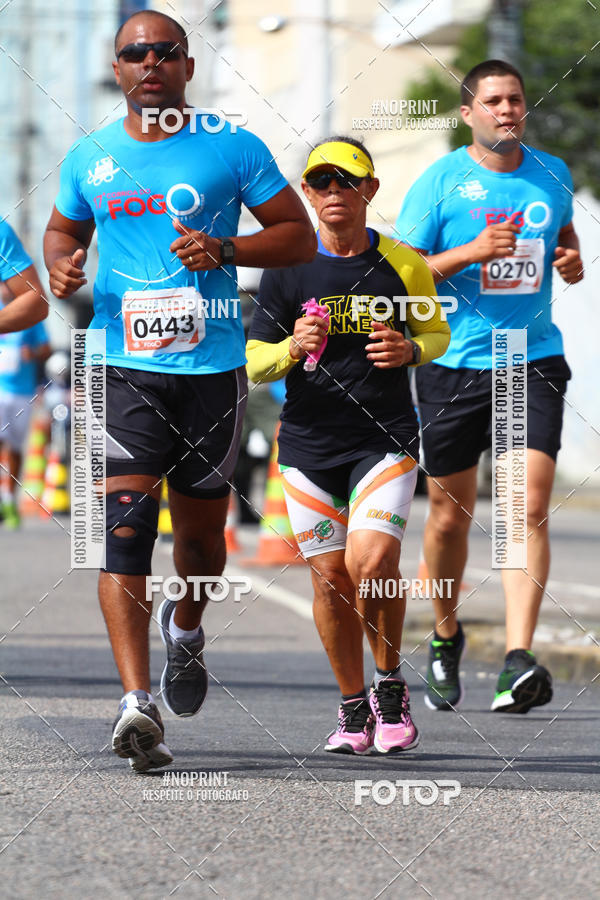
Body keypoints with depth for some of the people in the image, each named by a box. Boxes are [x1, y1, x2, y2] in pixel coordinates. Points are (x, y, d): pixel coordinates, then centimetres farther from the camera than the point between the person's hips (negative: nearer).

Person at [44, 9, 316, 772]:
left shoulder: (232, 149, 2)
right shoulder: (89, 159, 9)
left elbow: (299, 237, 5)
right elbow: (63, 229, 25)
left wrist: (223, 250, -12)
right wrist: (62, 265, 2)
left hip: (212, 367, 0)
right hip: (123, 369, 0)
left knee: (201, 529, 10)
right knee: (123, 522, -15)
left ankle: (185, 628, 45)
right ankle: (136, 702, -21)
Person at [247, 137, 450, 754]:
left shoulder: (403, 265, 1)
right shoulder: (287, 270, 2)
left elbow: (438, 333, 15)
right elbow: (253, 362, 5)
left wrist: (409, 350, -8)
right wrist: (293, 348, -17)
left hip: (386, 441, -2)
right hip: (309, 444, 2)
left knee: (373, 562, -19)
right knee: (329, 577, 2)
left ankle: (390, 683, 4)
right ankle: (353, 708, 18)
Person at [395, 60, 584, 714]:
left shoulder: (552, 175, 9)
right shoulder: (439, 182, -3)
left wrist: (572, 261, 3)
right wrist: (470, 252, -19)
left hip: (533, 361, 2)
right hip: (452, 364, -2)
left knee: (529, 505, -15)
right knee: (450, 514, 8)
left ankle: (518, 661, -20)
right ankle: (445, 636, 33)